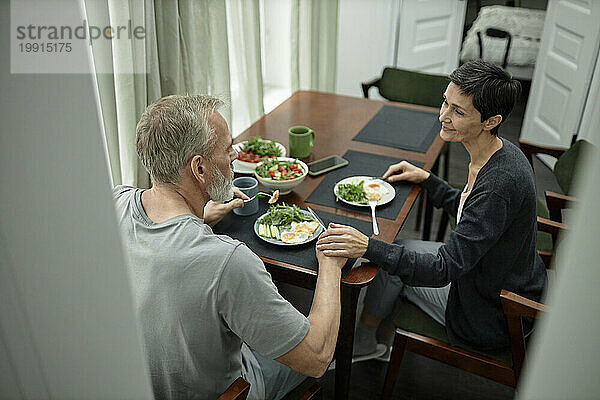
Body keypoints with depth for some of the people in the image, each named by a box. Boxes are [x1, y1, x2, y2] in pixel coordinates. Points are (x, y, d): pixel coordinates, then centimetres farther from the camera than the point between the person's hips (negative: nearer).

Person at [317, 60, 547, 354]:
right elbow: (469, 213, 13)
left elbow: (444, 269, -33)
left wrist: (369, 247, -39)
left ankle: (361, 340, 27)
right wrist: (426, 179, 8)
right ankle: (383, 339, 32)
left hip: (494, 320, -9)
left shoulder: (498, 183, -34)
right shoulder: (500, 153, -4)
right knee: (399, 250, 13)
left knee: (391, 265, 0)